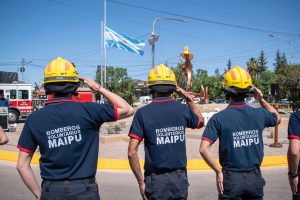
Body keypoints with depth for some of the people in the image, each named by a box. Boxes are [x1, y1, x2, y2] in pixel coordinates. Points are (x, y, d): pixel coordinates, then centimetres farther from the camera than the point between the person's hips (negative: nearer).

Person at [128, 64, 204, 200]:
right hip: (180, 178, 3)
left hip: (156, 179, -2)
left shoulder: (143, 113, -10)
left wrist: (141, 182, -4)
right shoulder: (183, 110, -2)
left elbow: (132, 152, -14)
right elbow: (200, 121, 22)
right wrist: (189, 99, 20)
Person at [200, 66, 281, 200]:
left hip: (232, 178, -3)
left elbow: (204, 149, -20)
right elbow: (277, 118, 20)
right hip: (255, 178, 3)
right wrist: (261, 100, 17)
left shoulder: (218, 118, -13)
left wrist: (218, 171, -9)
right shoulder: (259, 114, -4)